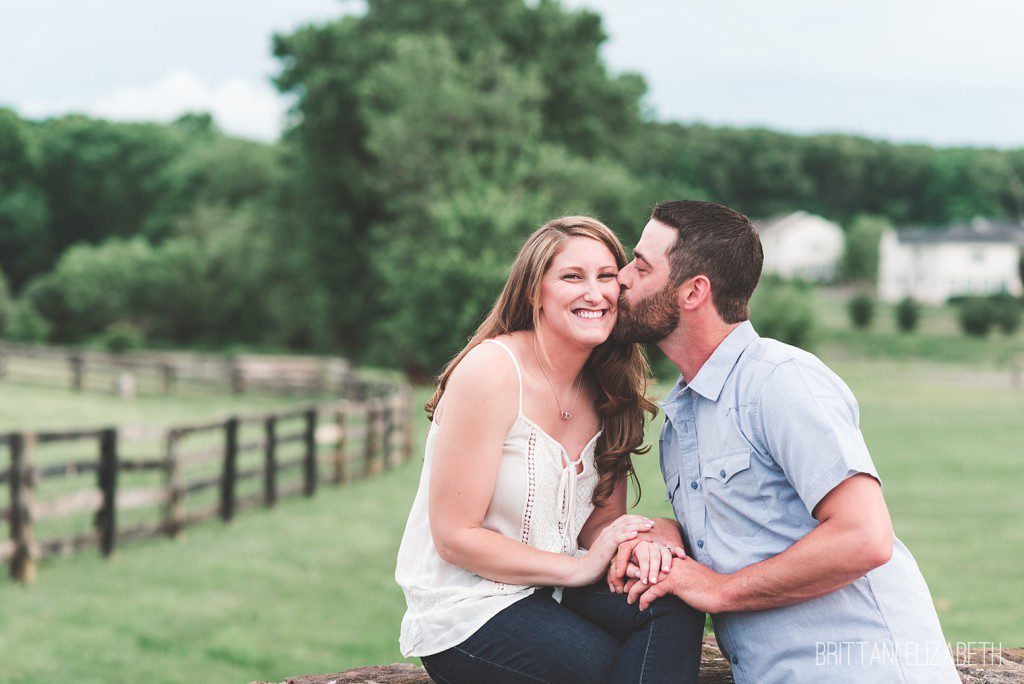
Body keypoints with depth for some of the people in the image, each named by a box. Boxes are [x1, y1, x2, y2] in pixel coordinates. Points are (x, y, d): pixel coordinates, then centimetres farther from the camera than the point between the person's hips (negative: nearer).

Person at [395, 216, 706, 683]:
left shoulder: (605, 390, 6)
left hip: (550, 594, 7)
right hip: (465, 617, -7)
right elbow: (455, 537, -17)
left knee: (673, 604, -20)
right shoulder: (491, 370, -16)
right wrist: (581, 568, -20)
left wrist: (634, 546, -16)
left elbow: (601, 519, 9)